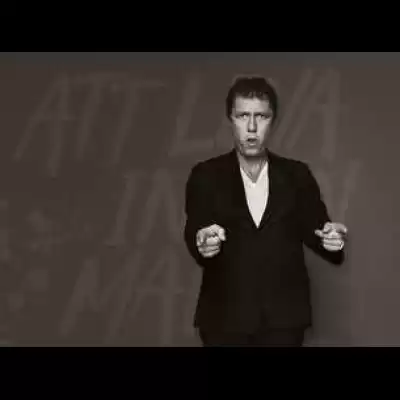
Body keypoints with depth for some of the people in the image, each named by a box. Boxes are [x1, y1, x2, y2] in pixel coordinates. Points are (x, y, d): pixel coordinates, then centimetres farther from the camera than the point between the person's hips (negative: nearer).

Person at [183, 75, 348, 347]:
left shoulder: (297, 175, 7)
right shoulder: (206, 176, 2)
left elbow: (314, 228, 4)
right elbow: (194, 231, -10)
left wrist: (332, 239, -19)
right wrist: (201, 244, -33)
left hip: (284, 316, 1)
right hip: (225, 316, -1)